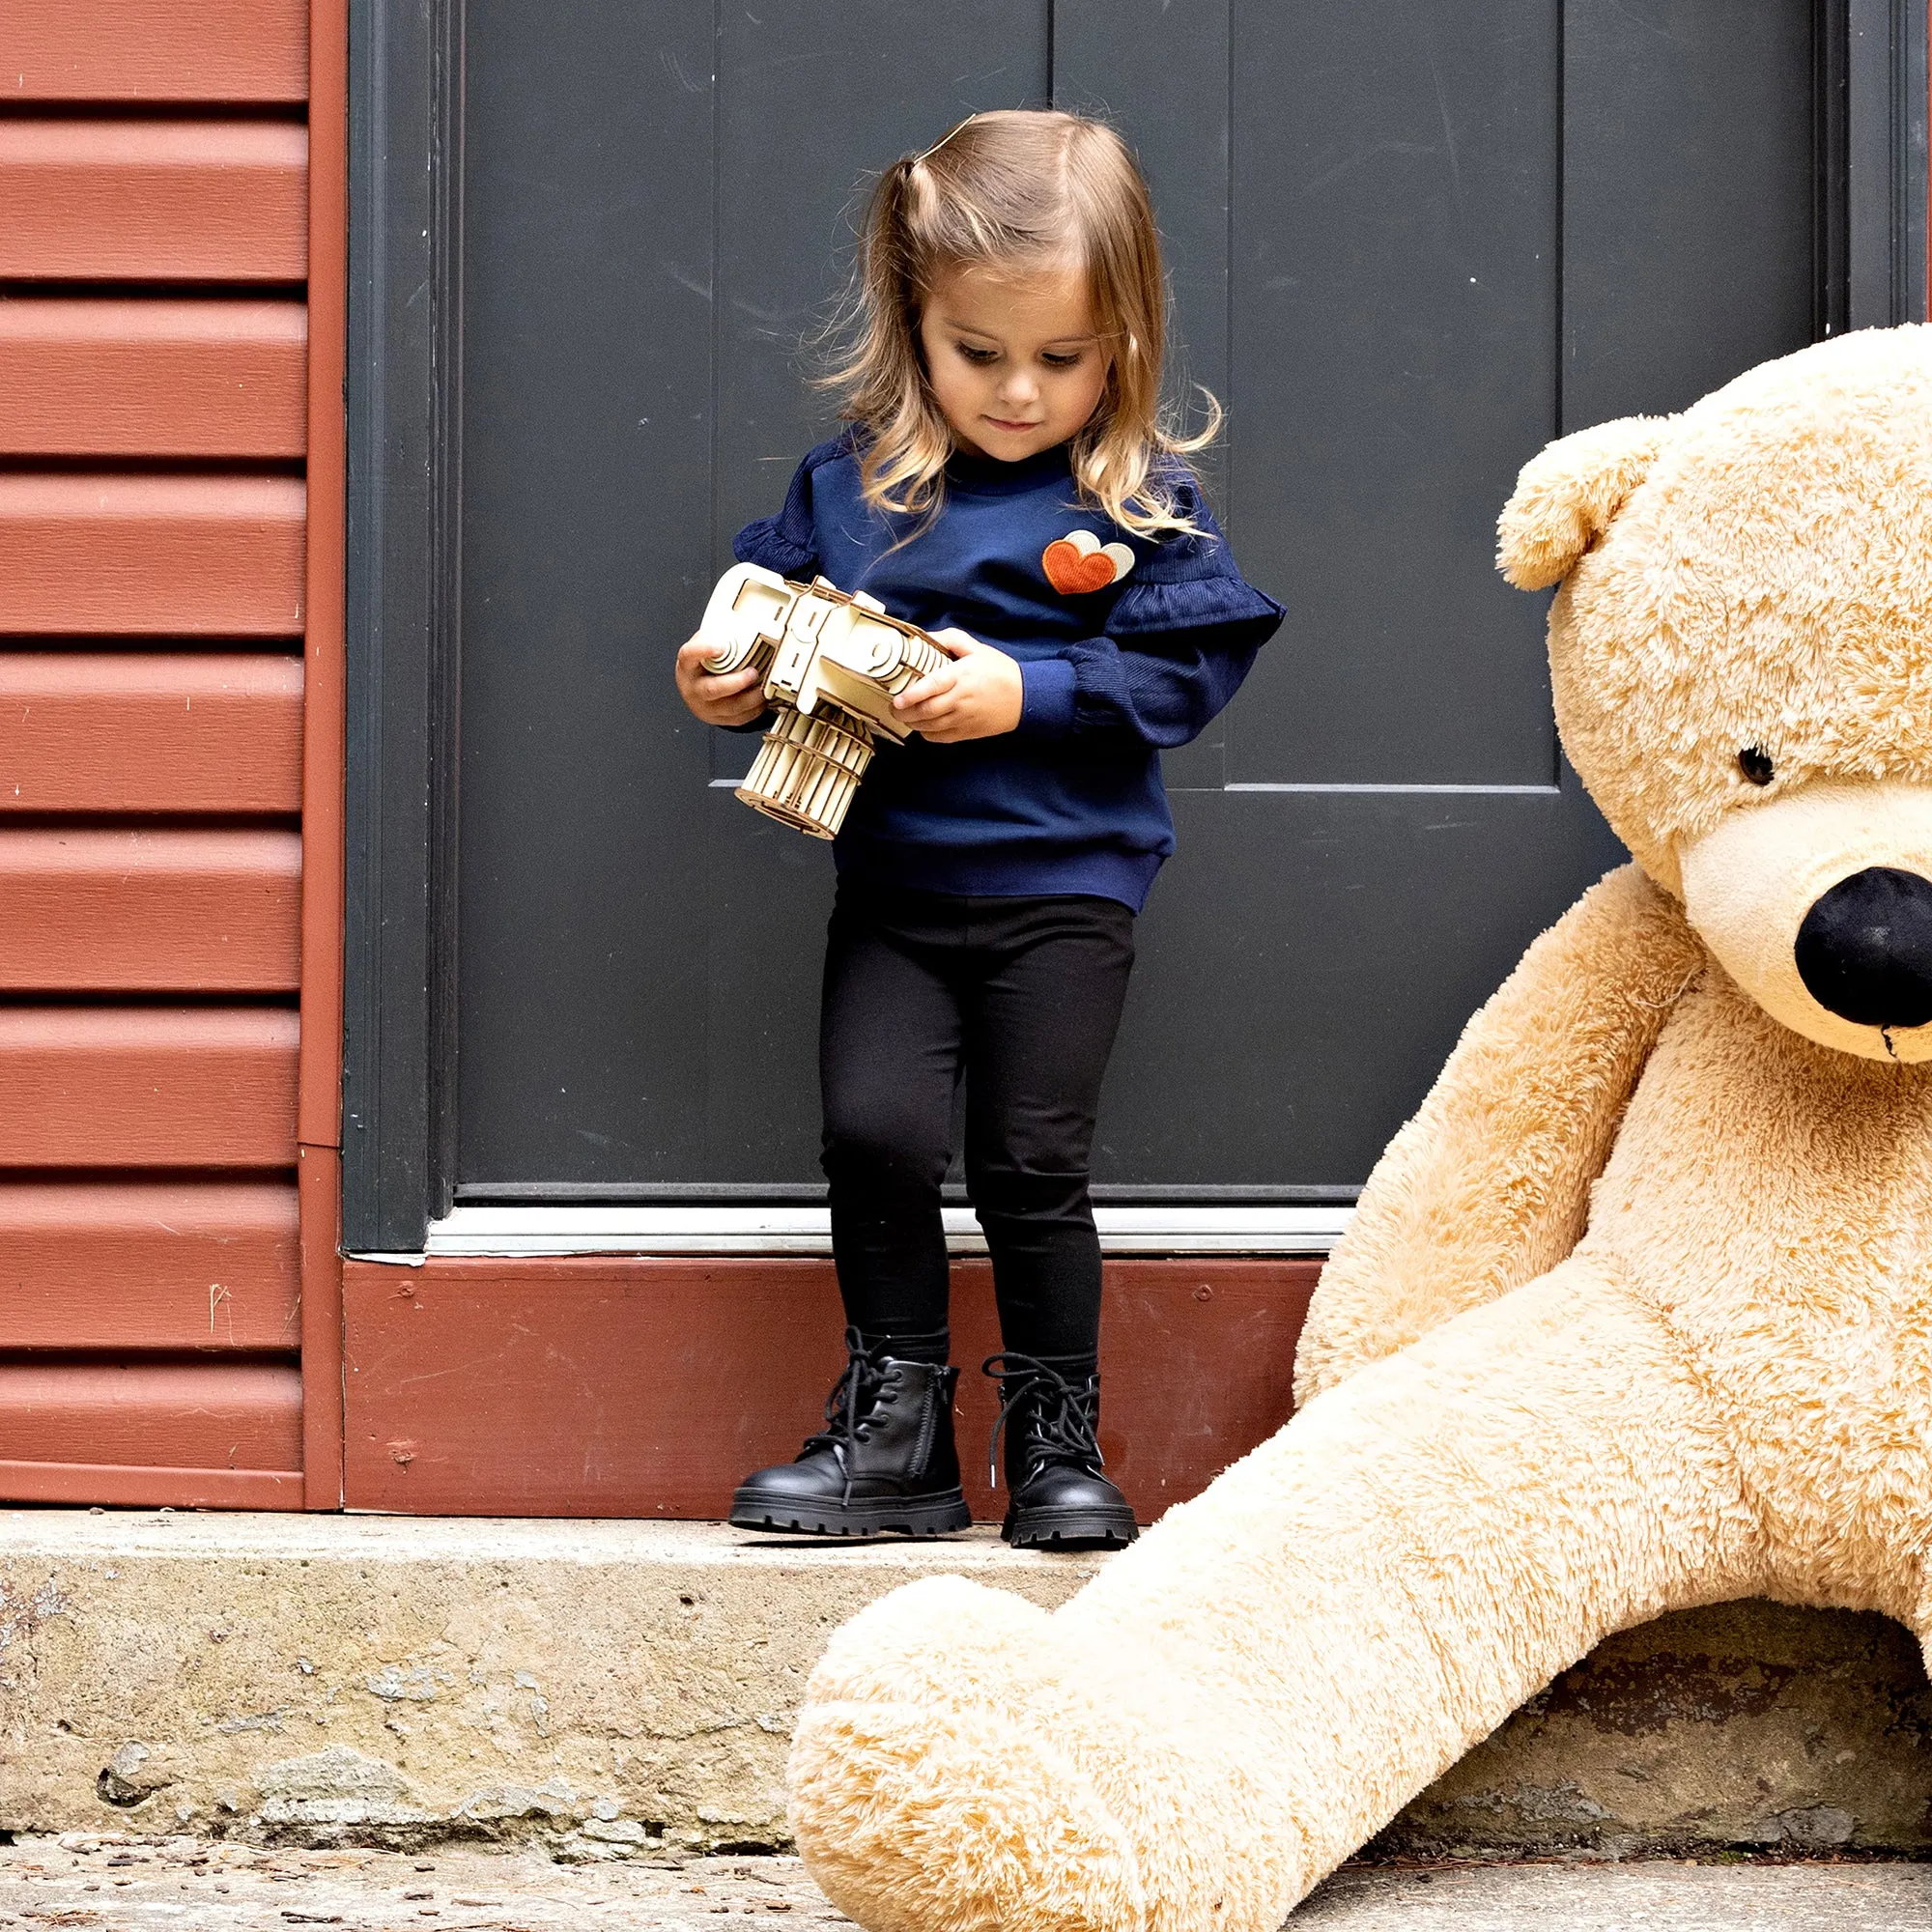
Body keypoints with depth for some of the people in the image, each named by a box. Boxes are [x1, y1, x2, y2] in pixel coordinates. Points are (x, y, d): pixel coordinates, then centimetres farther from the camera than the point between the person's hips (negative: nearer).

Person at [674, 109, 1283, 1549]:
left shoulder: (1141, 498, -4)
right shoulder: (849, 483, 4)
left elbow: (1190, 669, -10)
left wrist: (1027, 693, -18)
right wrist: (731, 685, -8)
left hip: (1063, 886, -2)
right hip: (891, 879, 2)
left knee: (1035, 1164, 1)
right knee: (874, 1132, -8)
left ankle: (1057, 1440, 16)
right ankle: (896, 1432, 7)